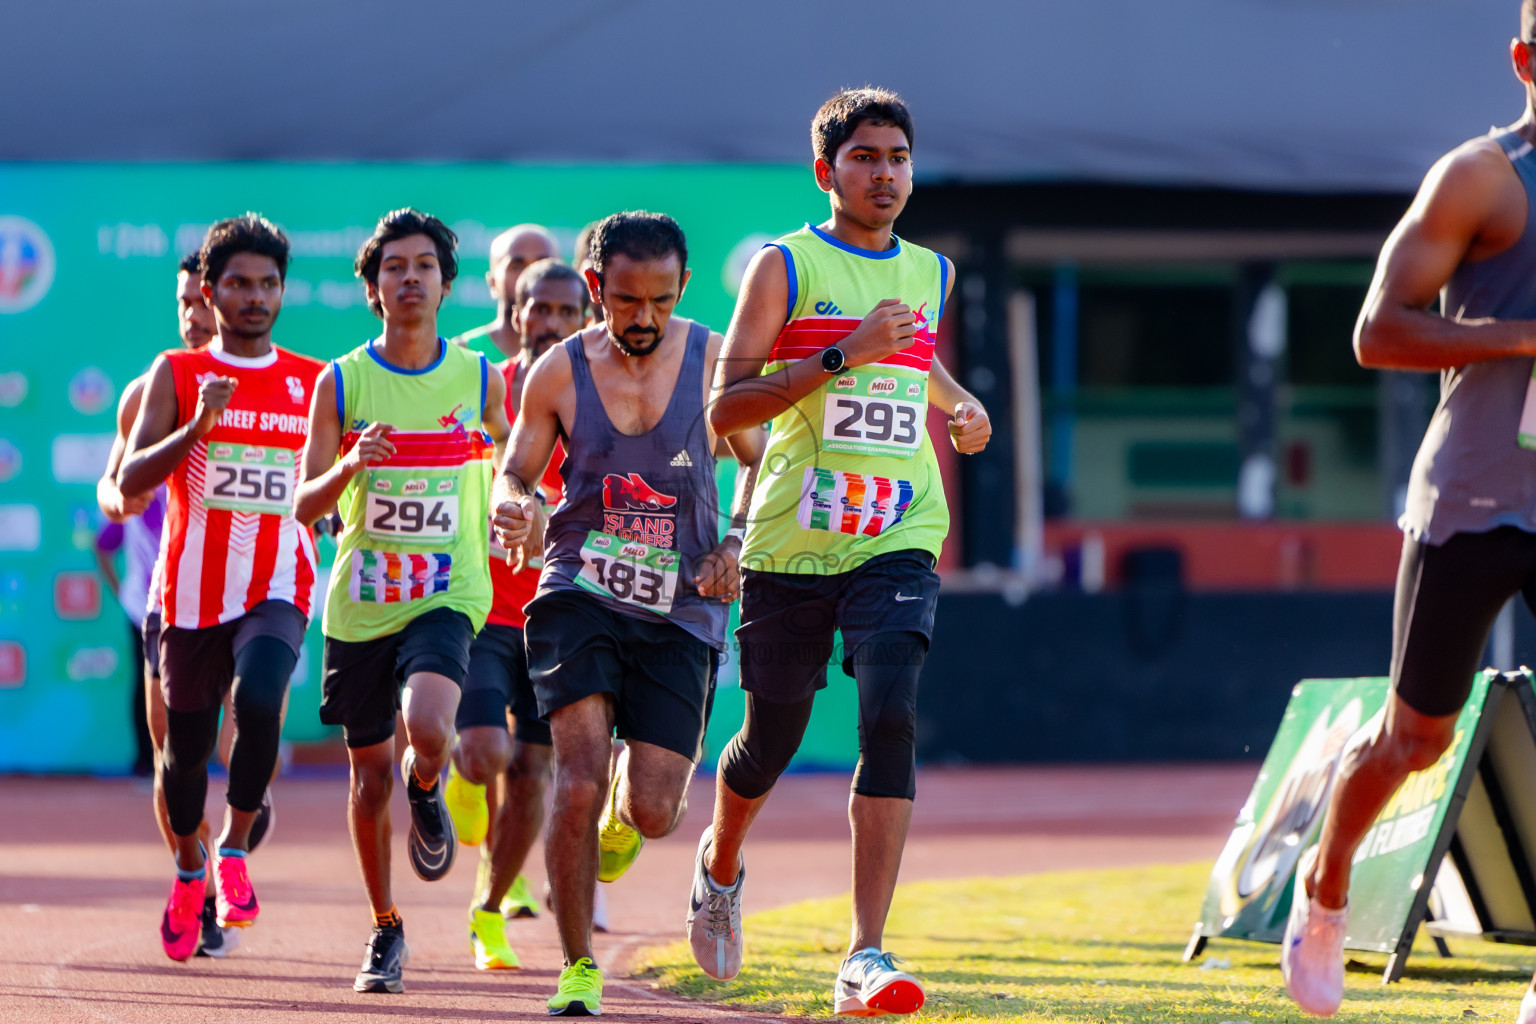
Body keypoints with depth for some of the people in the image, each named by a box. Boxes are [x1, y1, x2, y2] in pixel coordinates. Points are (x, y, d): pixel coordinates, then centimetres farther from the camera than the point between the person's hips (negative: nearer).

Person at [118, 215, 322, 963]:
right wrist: (197, 426, -22)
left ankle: (235, 850, -8)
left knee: (258, 700, -29)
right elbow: (130, 480, -9)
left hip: (278, 589, -1)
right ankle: (189, 869, 39)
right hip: (193, 591, 1)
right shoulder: (175, 375, 1)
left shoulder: (315, 383, 7)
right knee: (186, 746, 10)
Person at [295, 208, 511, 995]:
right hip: (361, 600, 1)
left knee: (428, 730, -29)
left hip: (446, 596, -1)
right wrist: (350, 466, -25)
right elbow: (305, 505, -5)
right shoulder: (341, 382, -1)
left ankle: (427, 794, 9)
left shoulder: (480, 379, 1)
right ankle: (385, 930, 28)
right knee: (370, 773, 8)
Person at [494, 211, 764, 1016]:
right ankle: (577, 970, -3)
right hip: (580, 593, -1)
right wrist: (512, 508, -17)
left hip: (681, 610, 1)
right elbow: (515, 472, 7)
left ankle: (621, 815, 36)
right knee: (577, 783, -18)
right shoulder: (559, 372, -1)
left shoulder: (713, 360, 0)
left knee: (655, 813, -5)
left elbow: (760, 462, 11)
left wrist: (735, 542, -6)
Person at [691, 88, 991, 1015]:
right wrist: (841, 358, -19)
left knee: (890, 716, -20)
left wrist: (962, 403, 15)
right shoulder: (786, 267, -2)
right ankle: (720, 864, 47)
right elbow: (724, 408, -10)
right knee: (771, 738, 11)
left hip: (897, 538, 2)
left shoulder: (931, 273, 13)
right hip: (791, 543, -2)